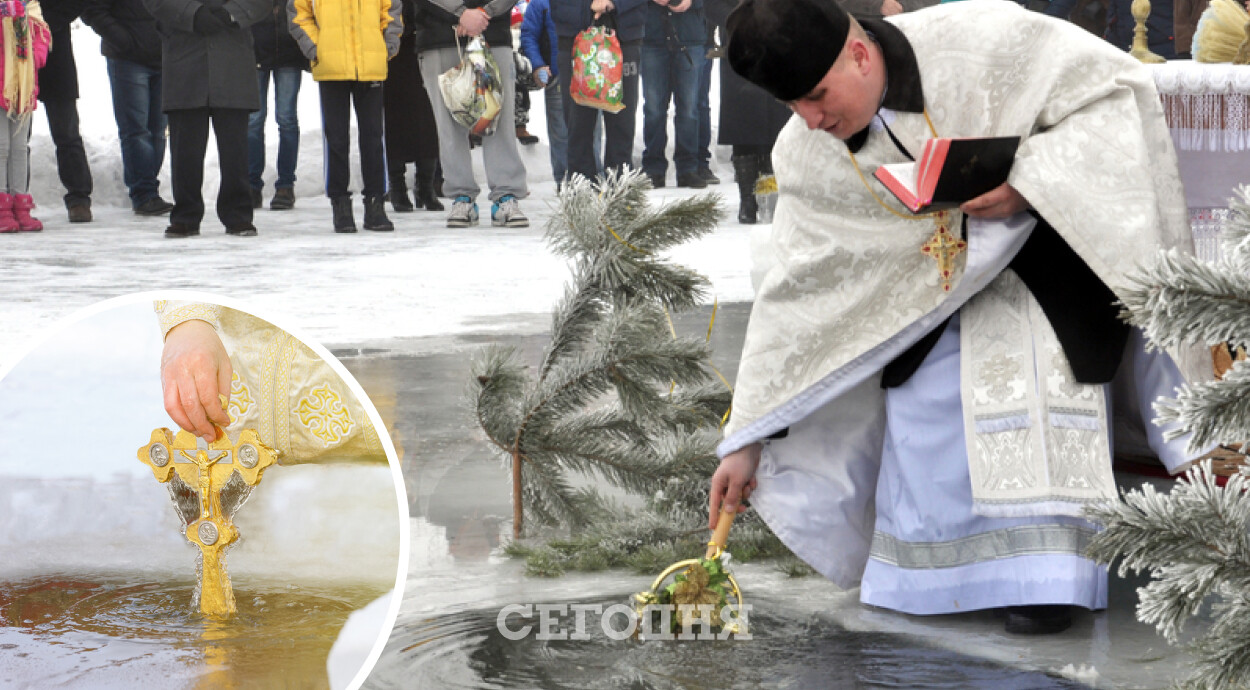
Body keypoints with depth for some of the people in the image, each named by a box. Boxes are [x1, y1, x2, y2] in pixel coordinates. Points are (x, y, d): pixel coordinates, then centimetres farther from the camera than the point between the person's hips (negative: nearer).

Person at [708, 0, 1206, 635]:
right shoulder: (804, 155, -12)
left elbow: (1115, 89, -19)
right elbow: (793, 292, -6)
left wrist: (1025, 182, -32)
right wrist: (746, 440, -7)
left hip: (1043, 244, -4)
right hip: (932, 288, 4)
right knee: (922, 418, -5)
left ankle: (1044, 575, -15)